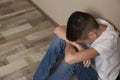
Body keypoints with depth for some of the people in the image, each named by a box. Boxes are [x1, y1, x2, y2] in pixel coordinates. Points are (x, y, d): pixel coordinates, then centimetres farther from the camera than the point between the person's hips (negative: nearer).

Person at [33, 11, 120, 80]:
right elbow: (58, 30, -15)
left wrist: (70, 44, -24)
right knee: (59, 40, -16)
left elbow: (70, 58, -45)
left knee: (72, 60, -35)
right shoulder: (91, 25, -18)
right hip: (89, 65, 6)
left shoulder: (108, 40, -37)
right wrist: (77, 45, -27)